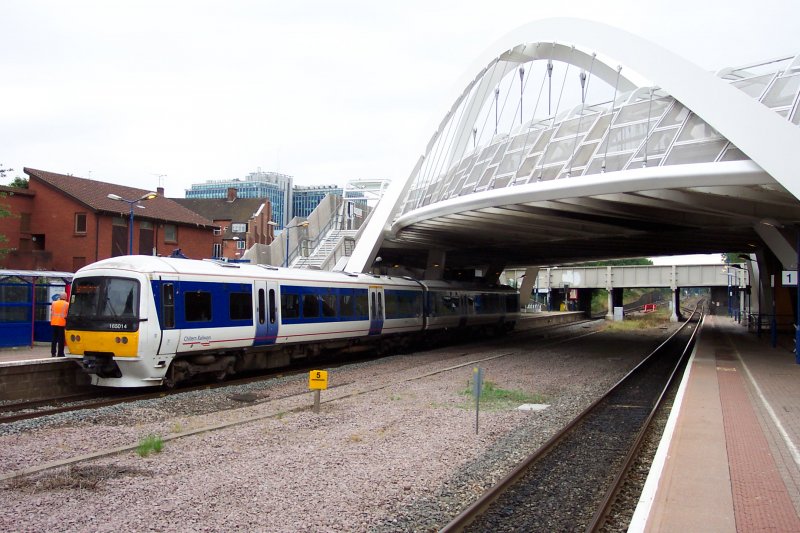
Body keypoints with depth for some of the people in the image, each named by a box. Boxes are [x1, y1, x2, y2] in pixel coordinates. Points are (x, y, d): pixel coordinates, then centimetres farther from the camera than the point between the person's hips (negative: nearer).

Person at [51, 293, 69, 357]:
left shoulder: (54, 303, 8)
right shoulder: (66, 304, -5)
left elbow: (51, 313, 8)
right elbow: (67, 314, -6)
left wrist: (51, 320, 15)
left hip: (54, 323, 4)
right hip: (62, 323, -4)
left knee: (54, 338, 12)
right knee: (61, 339, 0)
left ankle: (53, 353, 13)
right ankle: (60, 354, -1)